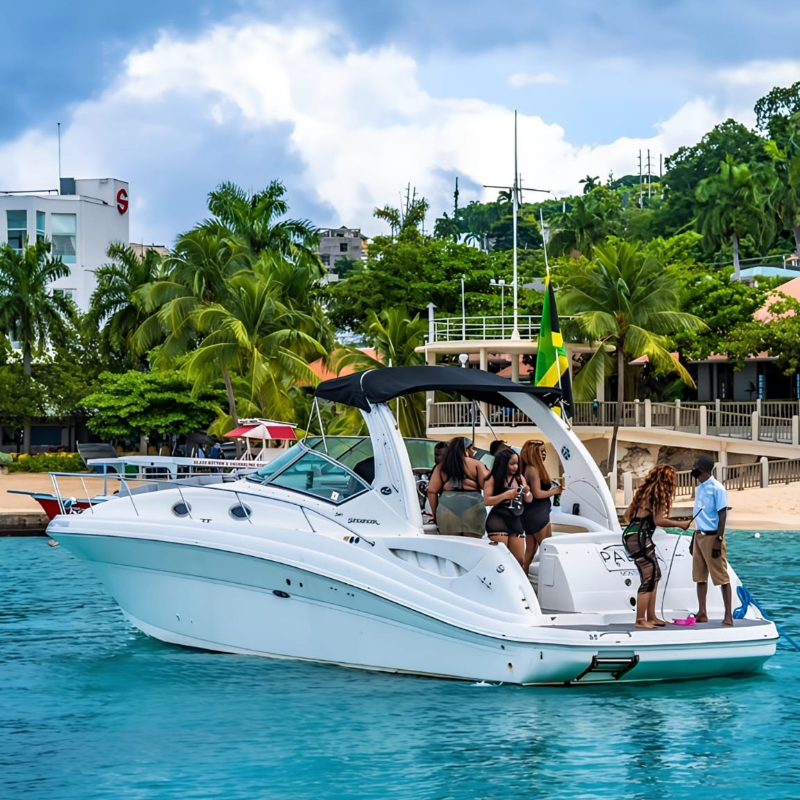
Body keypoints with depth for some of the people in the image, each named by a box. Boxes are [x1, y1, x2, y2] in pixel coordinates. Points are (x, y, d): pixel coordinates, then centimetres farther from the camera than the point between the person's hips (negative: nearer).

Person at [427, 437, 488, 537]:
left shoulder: (441, 467, 13)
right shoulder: (476, 464, 5)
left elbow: (432, 491, 7)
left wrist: (435, 514, 12)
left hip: (447, 505, 2)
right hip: (472, 504, -2)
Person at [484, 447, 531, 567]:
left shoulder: (520, 478, 11)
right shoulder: (493, 479, -4)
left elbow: (529, 500, 15)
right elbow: (486, 500, -11)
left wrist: (527, 492, -7)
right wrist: (505, 495, -20)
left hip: (516, 520, 6)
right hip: (498, 520, -6)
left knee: (519, 559, 3)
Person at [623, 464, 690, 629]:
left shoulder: (645, 490, 19)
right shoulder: (659, 492, -6)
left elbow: (627, 514, 22)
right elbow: (658, 520, -14)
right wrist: (680, 524, -3)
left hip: (631, 534, 9)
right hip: (640, 537, -9)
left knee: (655, 575, 17)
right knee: (649, 578, -8)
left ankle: (651, 617, 19)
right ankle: (640, 620, -8)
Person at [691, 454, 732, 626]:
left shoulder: (717, 489, -12)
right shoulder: (699, 488, 13)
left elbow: (722, 516, -14)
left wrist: (718, 541, -19)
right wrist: (694, 539, 19)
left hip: (712, 536, -8)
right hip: (699, 536, 8)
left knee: (721, 577, -5)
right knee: (700, 577, 10)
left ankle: (728, 615, -4)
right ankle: (702, 613, 16)